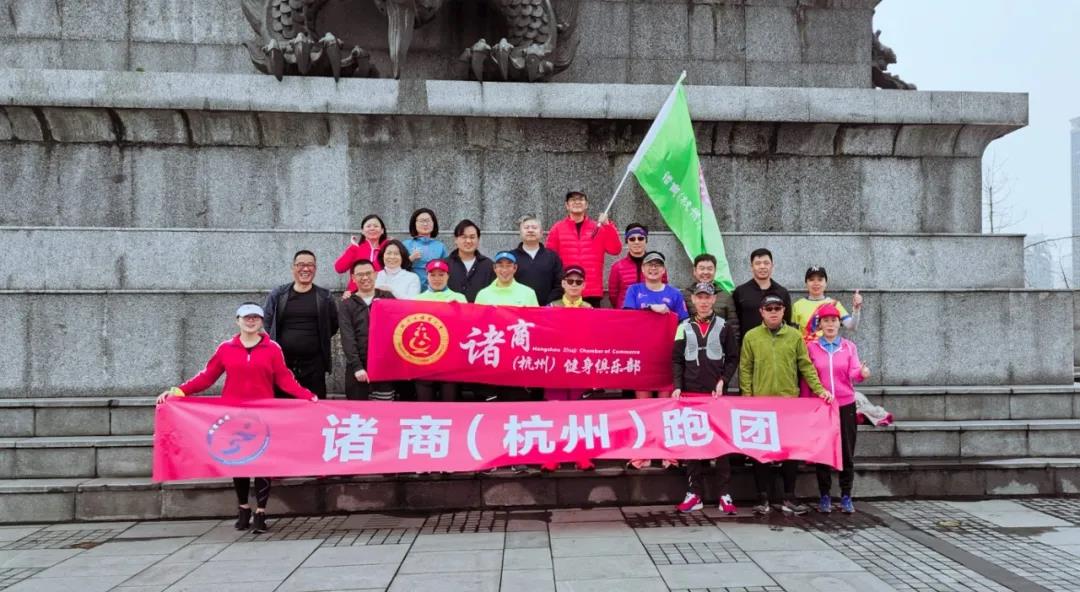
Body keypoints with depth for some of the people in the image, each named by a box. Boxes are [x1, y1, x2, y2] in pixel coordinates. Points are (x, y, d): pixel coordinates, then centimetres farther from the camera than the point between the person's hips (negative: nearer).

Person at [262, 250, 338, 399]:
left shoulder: (324, 297, 6)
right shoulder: (277, 295, 6)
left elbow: (334, 324, 12)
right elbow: (266, 321, 11)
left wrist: (318, 340, 4)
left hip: (313, 364, 0)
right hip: (282, 361, 0)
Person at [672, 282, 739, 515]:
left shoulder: (724, 327, 6)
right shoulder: (684, 328, 8)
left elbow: (733, 358, 6)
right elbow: (677, 360, 7)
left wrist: (723, 381, -7)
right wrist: (678, 387, -5)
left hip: (717, 392, -1)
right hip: (690, 392, 1)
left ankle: (725, 495, 1)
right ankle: (694, 493, 8)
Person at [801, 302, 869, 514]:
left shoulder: (849, 347, 6)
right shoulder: (811, 347, 3)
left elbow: (853, 373, -7)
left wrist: (862, 373, -30)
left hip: (846, 405, 1)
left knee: (847, 452, 2)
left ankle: (846, 497, 12)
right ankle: (824, 496, 12)